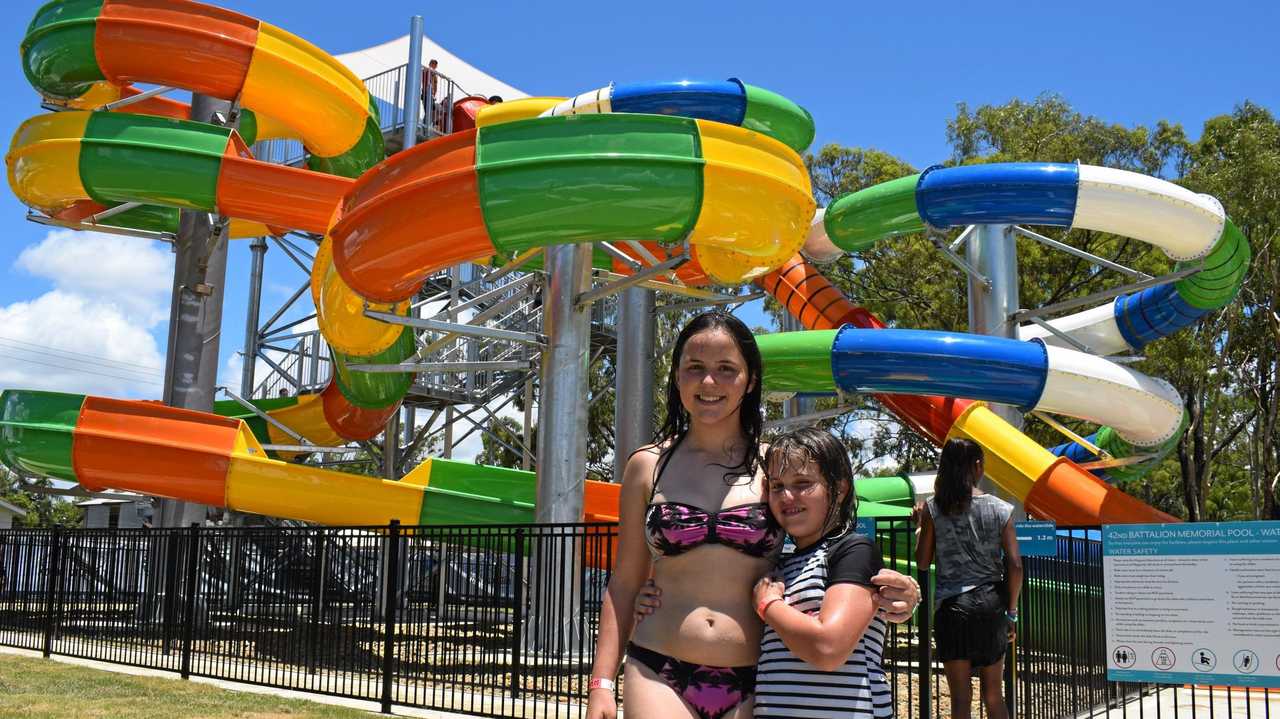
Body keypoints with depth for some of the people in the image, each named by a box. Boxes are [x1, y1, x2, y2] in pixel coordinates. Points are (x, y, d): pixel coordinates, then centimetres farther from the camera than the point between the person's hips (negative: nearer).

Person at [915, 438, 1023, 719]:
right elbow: (1015, 565, -3)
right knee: (993, 695, 12)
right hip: (991, 603, 1)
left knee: (960, 696, 5)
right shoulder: (999, 509, -1)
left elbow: (922, 561, 0)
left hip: (952, 606, -1)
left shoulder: (933, 508, -3)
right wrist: (1011, 611, 6)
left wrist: (921, 527, 16)